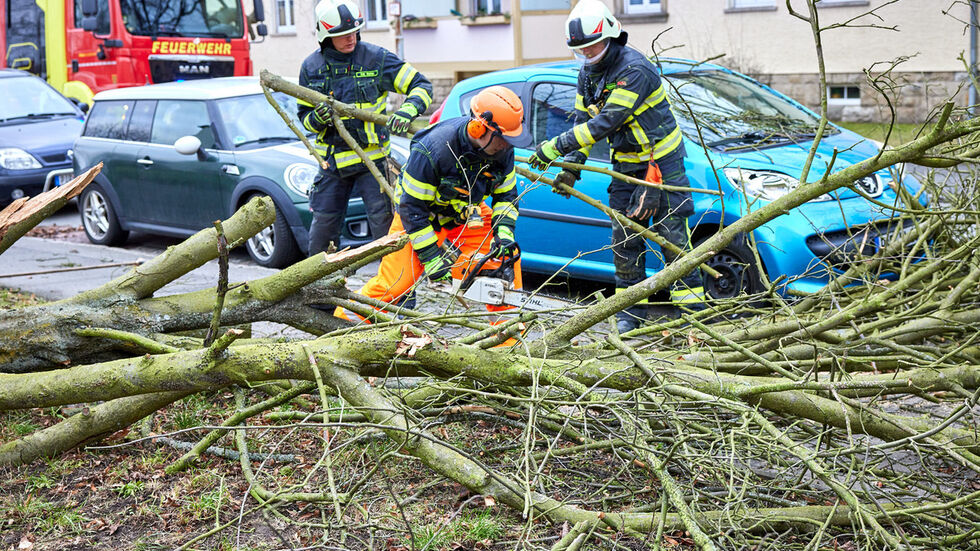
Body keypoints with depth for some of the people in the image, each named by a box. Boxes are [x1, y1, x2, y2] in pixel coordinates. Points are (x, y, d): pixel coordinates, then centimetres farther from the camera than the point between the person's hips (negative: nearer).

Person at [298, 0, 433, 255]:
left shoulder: (376, 58, -6)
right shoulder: (311, 67, 2)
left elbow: (421, 85, -4)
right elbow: (304, 116, 10)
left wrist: (408, 110, -24)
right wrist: (317, 118, -14)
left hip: (372, 157, -3)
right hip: (333, 160, 3)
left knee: (383, 221, -5)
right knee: (323, 225, 8)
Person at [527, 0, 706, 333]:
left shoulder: (634, 69, -24)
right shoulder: (587, 74, 3)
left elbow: (607, 121, -31)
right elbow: (584, 121, 6)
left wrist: (557, 146, -31)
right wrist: (572, 167, -8)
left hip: (662, 159, -7)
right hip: (626, 164, 7)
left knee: (673, 235, -7)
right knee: (625, 237, 5)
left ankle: (692, 309, -1)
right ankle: (631, 310, 13)